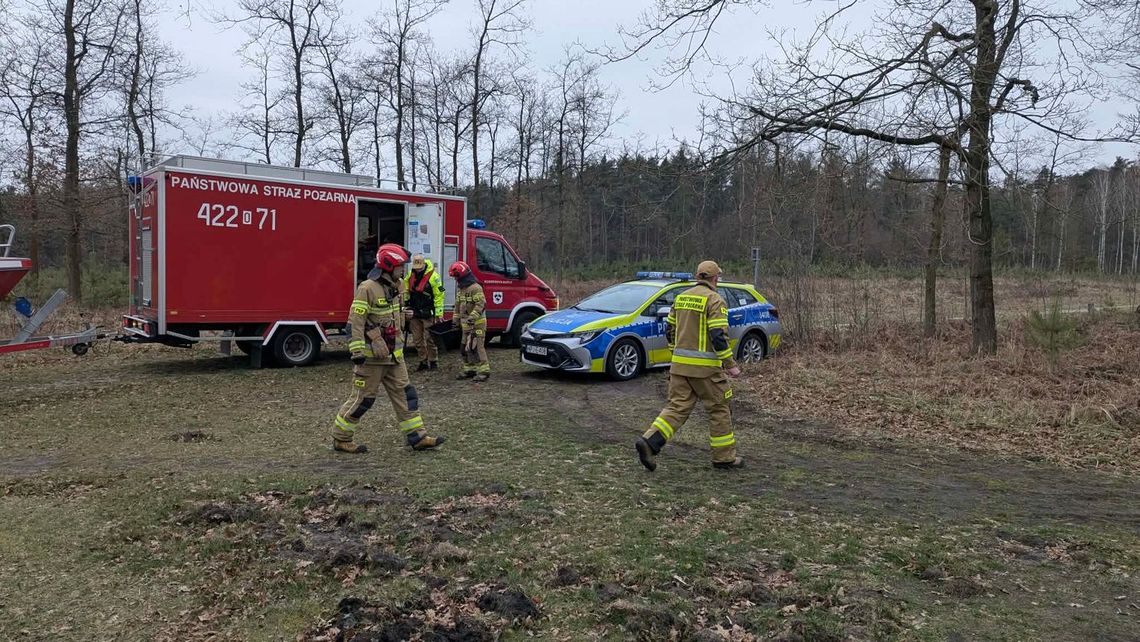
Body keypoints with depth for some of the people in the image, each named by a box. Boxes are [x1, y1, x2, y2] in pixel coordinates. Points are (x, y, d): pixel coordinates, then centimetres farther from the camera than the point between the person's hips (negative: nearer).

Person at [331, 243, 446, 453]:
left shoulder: (396, 286, 10)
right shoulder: (368, 288, -16)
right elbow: (355, 320, -19)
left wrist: (398, 345, 25)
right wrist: (357, 351, -22)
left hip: (393, 355, 8)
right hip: (372, 356, -8)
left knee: (404, 394, 7)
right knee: (363, 398, 0)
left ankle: (417, 437, 11)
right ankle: (341, 439, 15)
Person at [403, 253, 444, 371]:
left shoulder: (433, 276, -12)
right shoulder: (410, 275, 7)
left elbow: (439, 296, -12)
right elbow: (406, 291, 19)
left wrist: (438, 314, -13)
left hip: (428, 314, -6)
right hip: (415, 313, 6)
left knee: (429, 339, -3)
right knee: (417, 339, 9)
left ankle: (433, 362, 8)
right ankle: (423, 361, 19)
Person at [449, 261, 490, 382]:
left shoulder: (475, 288, -15)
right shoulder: (461, 289, 16)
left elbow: (480, 305, -22)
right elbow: (458, 306, 23)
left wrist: (472, 317, -28)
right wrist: (456, 320, 22)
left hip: (477, 324, -10)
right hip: (466, 324, 10)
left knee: (476, 347, -12)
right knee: (464, 347, 13)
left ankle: (484, 371, -8)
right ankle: (469, 370, 22)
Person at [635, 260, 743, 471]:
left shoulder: (681, 297, 11)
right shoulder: (714, 300, -10)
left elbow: (670, 329, 16)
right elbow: (718, 336, -18)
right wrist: (730, 365, -11)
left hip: (679, 364, 6)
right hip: (705, 366, -6)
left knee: (677, 407, 7)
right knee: (719, 409, 9)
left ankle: (649, 441, -11)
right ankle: (724, 457, 17)